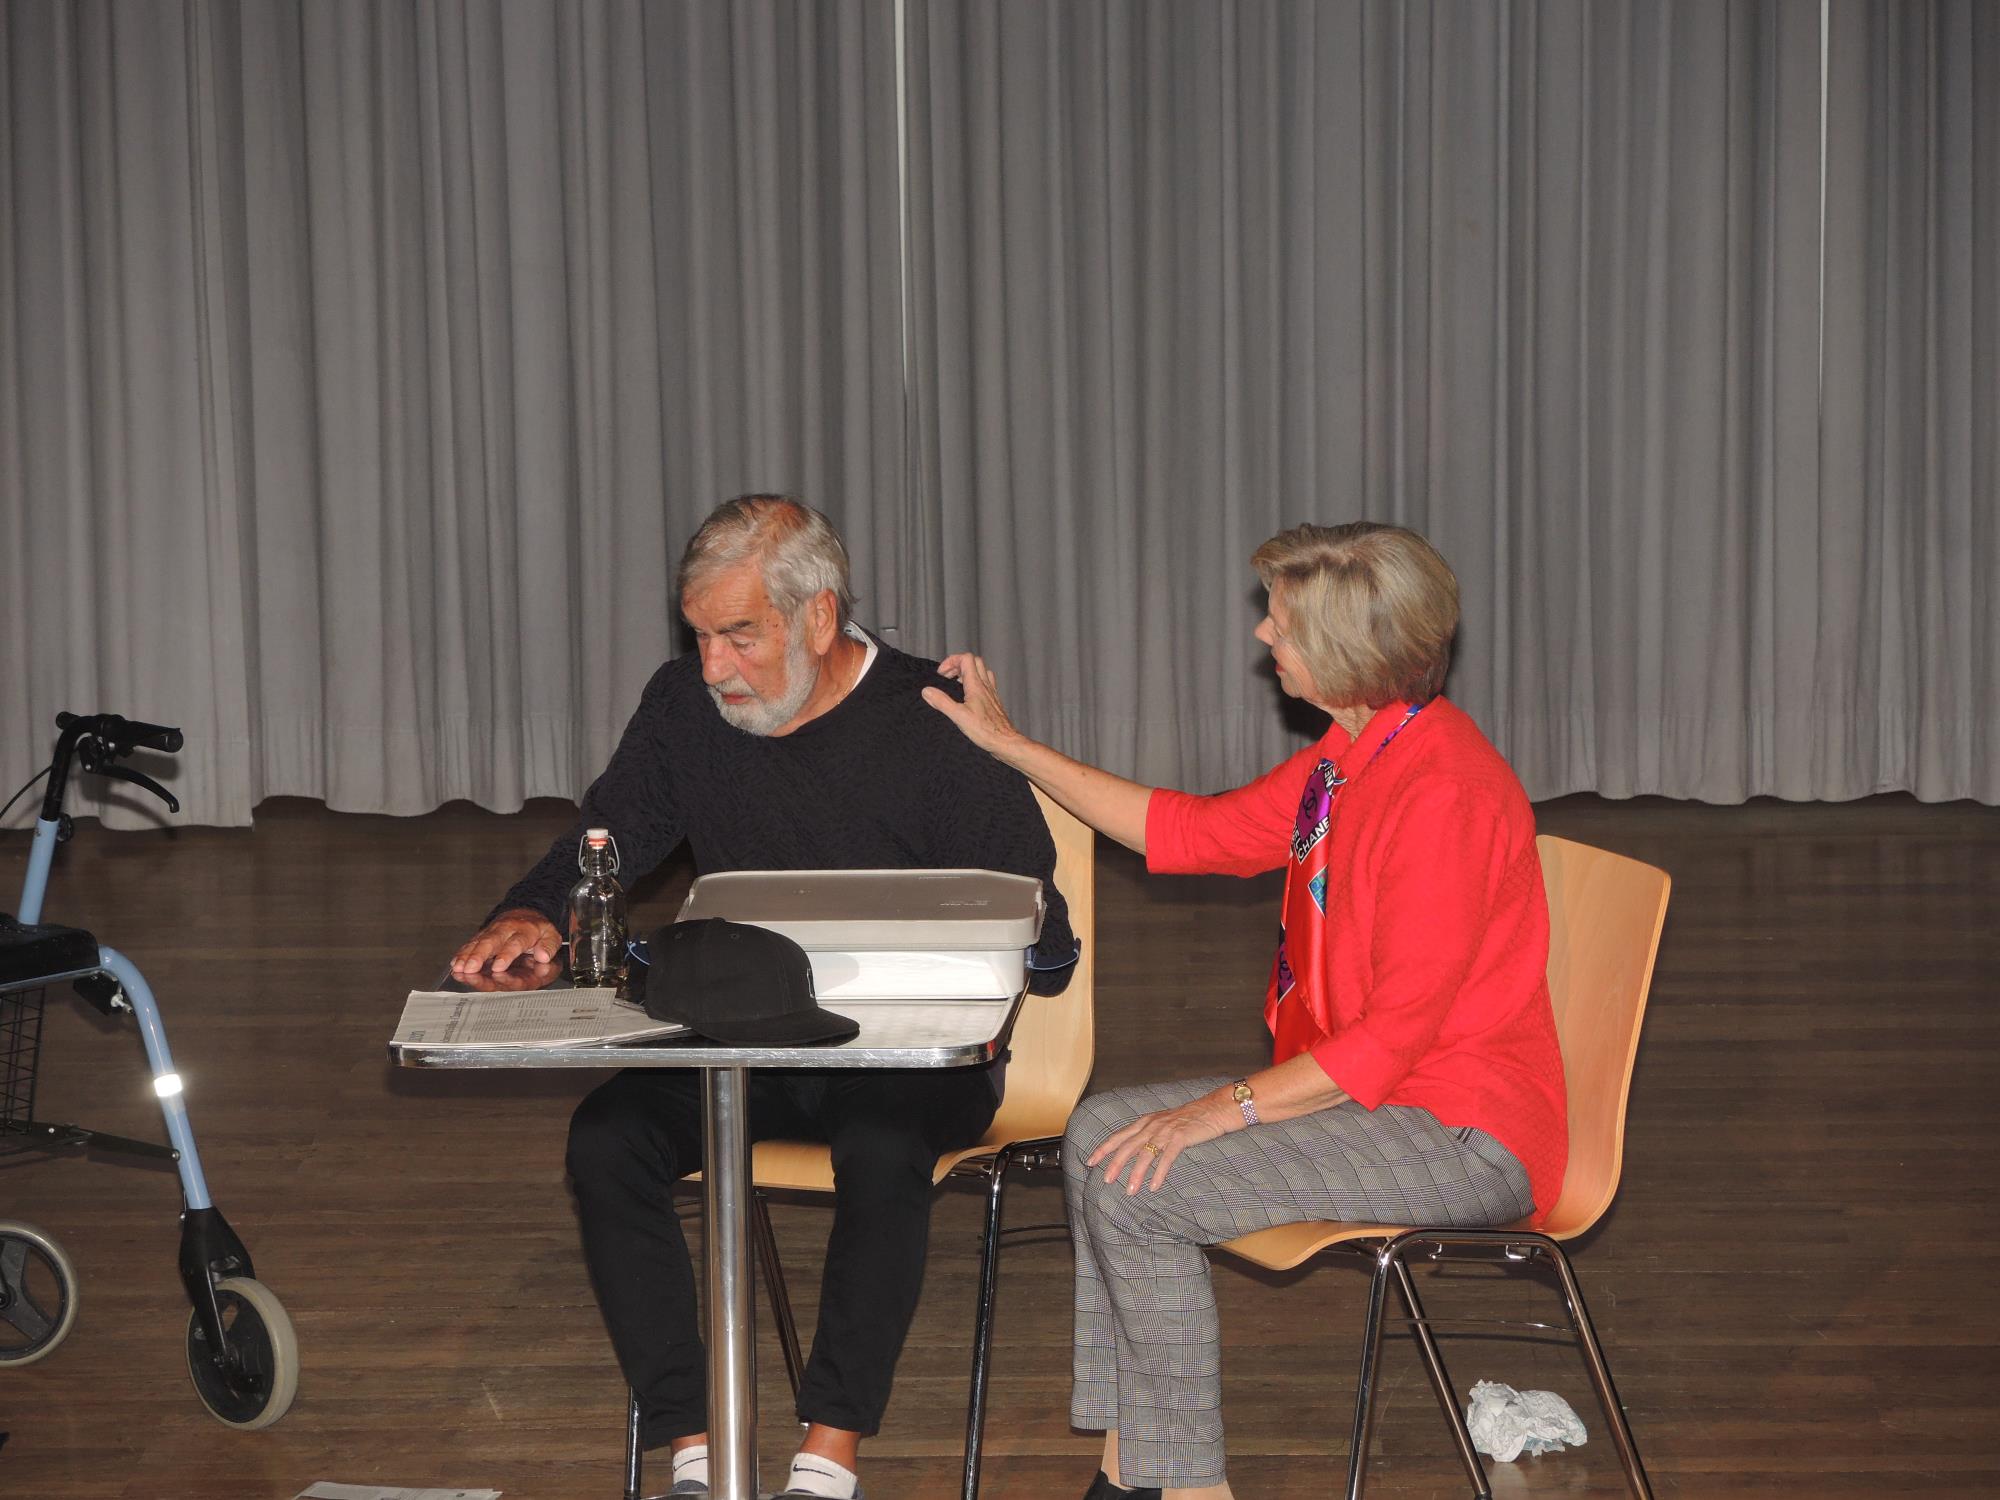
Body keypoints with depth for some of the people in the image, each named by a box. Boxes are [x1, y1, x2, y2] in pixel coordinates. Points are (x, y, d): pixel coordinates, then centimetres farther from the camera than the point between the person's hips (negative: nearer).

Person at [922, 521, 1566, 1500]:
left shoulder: (1442, 792, -23)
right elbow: (1192, 831, 19)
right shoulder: (1350, 759, 8)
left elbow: (1396, 1035, -24)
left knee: (1139, 1185, -19)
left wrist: (1221, 1109, -21)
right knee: (1103, 1133, 4)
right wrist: (1007, 745, 22)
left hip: (1460, 1134, -10)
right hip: (1371, 1088, 10)